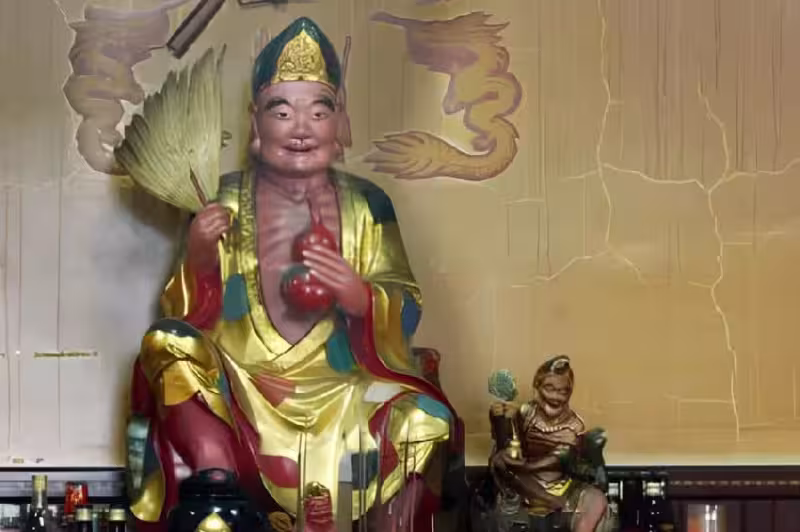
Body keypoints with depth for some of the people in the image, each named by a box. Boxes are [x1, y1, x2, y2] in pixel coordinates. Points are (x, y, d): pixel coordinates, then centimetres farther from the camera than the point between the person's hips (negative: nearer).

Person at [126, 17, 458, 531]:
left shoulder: (367, 204, 3)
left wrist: (359, 297, -19)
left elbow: (408, 311, 2)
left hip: (342, 389, 1)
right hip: (240, 387, 0)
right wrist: (199, 257, -18)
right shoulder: (224, 200, 1)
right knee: (167, 344, -25)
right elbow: (185, 318, 1)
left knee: (422, 421, -23)